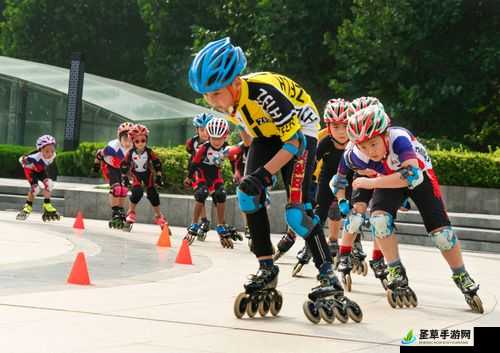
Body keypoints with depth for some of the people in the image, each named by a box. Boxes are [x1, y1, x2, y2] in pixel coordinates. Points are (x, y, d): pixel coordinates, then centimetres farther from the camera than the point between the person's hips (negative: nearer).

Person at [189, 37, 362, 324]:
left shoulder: (263, 92, -38)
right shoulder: (227, 99, -14)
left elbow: (295, 141, -32)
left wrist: (264, 173, -37)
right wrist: (254, 167, 7)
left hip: (299, 132, -7)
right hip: (267, 134, 7)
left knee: (297, 209, -19)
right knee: (248, 195, -12)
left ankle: (330, 280, -13)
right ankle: (267, 270, -1)